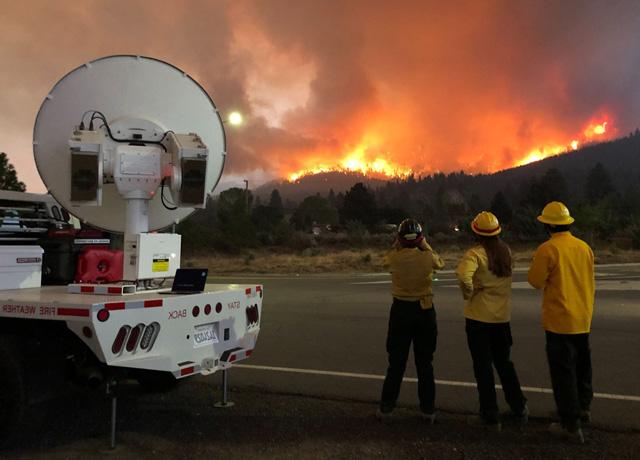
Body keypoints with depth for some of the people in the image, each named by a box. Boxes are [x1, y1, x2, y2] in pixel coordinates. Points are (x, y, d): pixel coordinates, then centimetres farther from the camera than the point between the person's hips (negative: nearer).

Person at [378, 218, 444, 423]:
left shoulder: (394, 258, -11)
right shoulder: (428, 257, -11)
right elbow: (440, 262, 13)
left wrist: (397, 244, 11)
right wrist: (425, 246, 13)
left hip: (400, 310, 0)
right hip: (425, 310, 0)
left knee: (396, 362, 11)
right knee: (425, 362, 11)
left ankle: (386, 407, 18)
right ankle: (428, 410, 17)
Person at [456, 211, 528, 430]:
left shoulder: (476, 253, -16)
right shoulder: (506, 251, 2)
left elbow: (463, 274, -33)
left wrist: (468, 293, -16)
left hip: (479, 316, -5)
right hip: (502, 315, 6)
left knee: (483, 366, 5)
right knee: (504, 363, 21)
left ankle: (490, 416, 12)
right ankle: (520, 409, 28)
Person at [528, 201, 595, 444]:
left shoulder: (548, 249, -18)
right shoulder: (584, 247, 2)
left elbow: (536, 281, -13)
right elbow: (588, 281, 12)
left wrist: (537, 264, 4)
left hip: (559, 320, -7)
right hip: (583, 319, 7)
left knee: (563, 371, 1)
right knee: (581, 365, 23)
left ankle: (571, 424, 5)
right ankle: (583, 406, 40)